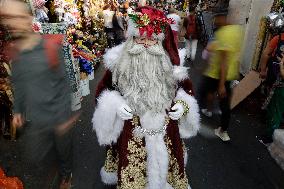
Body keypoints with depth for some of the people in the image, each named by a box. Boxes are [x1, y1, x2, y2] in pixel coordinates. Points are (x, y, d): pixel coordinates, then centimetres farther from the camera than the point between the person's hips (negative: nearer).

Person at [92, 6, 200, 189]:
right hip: (131, 133, -1)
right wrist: (114, 106, -16)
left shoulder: (170, 63, -4)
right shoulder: (119, 63, -9)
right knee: (132, 173, 14)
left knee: (164, 167, 21)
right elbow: (103, 90, 2)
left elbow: (187, 88, 9)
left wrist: (183, 104, -10)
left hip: (165, 131, 2)